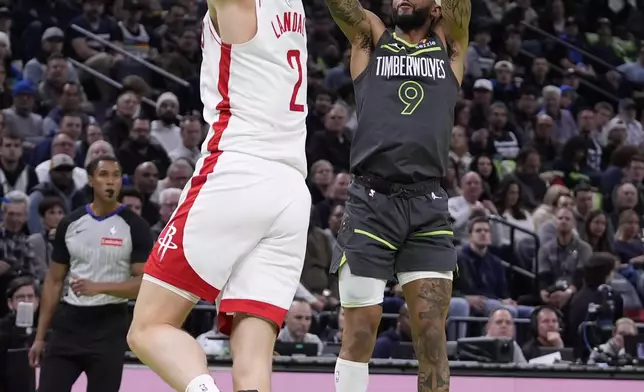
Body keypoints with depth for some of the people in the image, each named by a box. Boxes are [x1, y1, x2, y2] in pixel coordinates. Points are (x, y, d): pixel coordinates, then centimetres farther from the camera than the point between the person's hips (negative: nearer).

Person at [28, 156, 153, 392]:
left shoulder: (134, 227, -4)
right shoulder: (70, 224, 7)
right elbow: (54, 281, 12)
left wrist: (100, 287, -24)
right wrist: (40, 336, 7)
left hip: (109, 327, -3)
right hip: (69, 322, 3)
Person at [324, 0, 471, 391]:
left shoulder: (449, 44, 15)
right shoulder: (371, 38, 14)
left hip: (428, 206, 1)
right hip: (371, 201, -1)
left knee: (432, 332, -3)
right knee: (360, 327, -1)